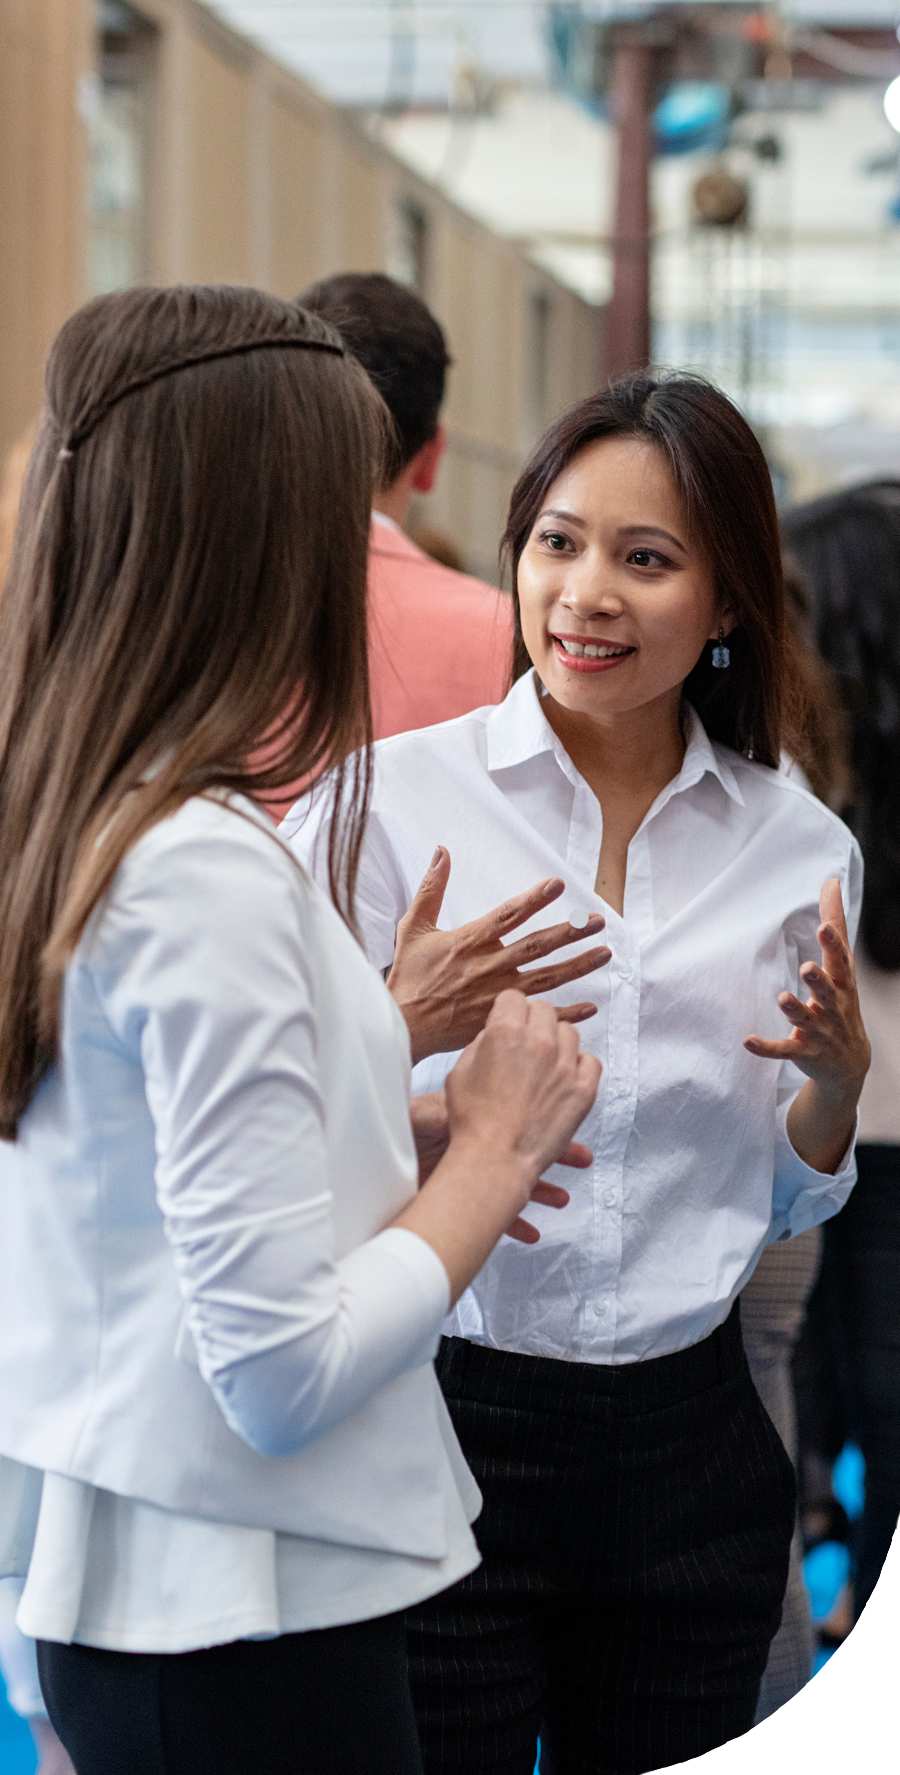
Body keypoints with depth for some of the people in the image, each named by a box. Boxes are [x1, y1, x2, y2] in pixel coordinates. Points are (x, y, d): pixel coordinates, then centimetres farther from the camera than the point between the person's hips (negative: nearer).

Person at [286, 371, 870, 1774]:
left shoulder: (798, 850, 4)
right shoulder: (387, 801, -7)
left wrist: (838, 1075, -6)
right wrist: (404, 1027, -22)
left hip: (689, 1441, 3)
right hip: (440, 1427, -3)